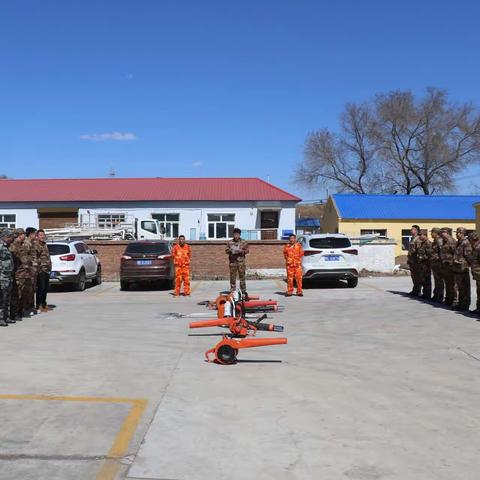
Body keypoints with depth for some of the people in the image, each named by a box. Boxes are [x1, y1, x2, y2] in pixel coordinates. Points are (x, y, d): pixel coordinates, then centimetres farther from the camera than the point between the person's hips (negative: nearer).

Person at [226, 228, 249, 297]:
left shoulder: (243, 242, 4)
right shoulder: (230, 242, 8)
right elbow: (226, 250, 10)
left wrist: (242, 251, -16)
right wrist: (229, 251, -12)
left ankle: (244, 291, 9)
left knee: (242, 276, 1)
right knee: (232, 277, 3)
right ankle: (232, 291, 11)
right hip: (232, 261, 1)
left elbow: (247, 250, 3)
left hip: (241, 261, -1)